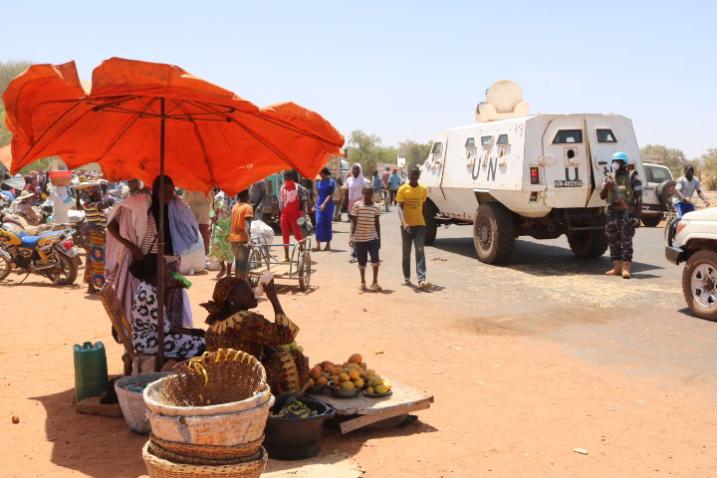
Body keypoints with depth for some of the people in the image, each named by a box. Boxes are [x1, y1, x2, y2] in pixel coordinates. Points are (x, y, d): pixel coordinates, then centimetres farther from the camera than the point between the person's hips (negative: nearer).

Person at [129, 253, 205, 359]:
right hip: (148, 342, -10)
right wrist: (190, 331, -14)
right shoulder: (150, 294, -23)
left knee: (199, 334, 15)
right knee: (199, 342, -11)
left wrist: (167, 286, 20)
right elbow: (161, 327, -23)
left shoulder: (144, 286, 6)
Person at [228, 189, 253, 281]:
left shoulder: (234, 207, 11)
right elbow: (246, 225, -19)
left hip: (233, 238, 7)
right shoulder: (248, 207, -9)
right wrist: (248, 239, -25)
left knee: (237, 262, 16)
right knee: (243, 263, -6)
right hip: (243, 239, -7)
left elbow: (233, 222, 13)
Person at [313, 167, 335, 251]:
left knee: (327, 224, 2)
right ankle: (318, 245, -7)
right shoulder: (318, 182, 10)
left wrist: (324, 204, -24)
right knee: (318, 224, -6)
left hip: (328, 205, -4)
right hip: (319, 205, 4)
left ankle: (328, 245, 11)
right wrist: (315, 205, 14)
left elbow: (330, 195, -13)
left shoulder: (331, 182, -5)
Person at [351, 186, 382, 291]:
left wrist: (379, 238, 7)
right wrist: (352, 236, -7)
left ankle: (375, 283, 0)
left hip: (372, 238, 1)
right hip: (360, 238, -1)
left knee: (375, 260, -11)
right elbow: (353, 221, -1)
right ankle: (363, 282, 25)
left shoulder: (376, 207, 3)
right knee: (362, 262, 8)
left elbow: (377, 223, 8)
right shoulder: (357, 205, -3)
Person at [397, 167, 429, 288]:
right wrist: (404, 222, -27)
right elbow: (400, 207, -12)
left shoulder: (423, 190, 4)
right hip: (406, 225, -1)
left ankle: (421, 279, -16)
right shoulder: (402, 189, -5)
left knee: (420, 252, -9)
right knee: (406, 253, 10)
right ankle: (406, 278, 22)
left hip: (419, 224, 1)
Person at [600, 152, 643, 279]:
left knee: (626, 241, -10)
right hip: (612, 212, 6)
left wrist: (637, 217, -12)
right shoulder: (610, 178, 14)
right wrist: (607, 186, -8)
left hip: (627, 213, -6)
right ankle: (617, 267, 16)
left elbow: (639, 198, -4)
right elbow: (602, 196, 13)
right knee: (613, 240, 8)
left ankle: (626, 268, -11)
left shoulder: (632, 178, -2)